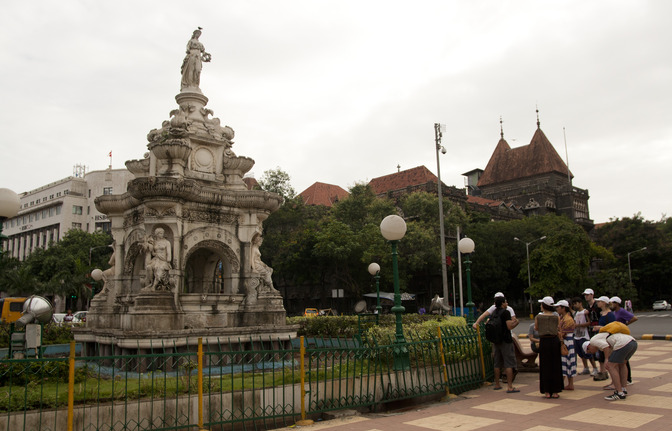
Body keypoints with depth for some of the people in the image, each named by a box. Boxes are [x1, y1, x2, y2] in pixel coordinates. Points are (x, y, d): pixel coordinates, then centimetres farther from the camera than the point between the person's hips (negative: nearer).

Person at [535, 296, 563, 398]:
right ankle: (555, 391, 12)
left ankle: (547, 392, 8)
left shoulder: (538, 317, -5)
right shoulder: (556, 317, -3)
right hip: (554, 341, 1)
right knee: (555, 366, 10)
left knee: (545, 366, 7)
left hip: (544, 341, -1)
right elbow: (559, 329, 2)